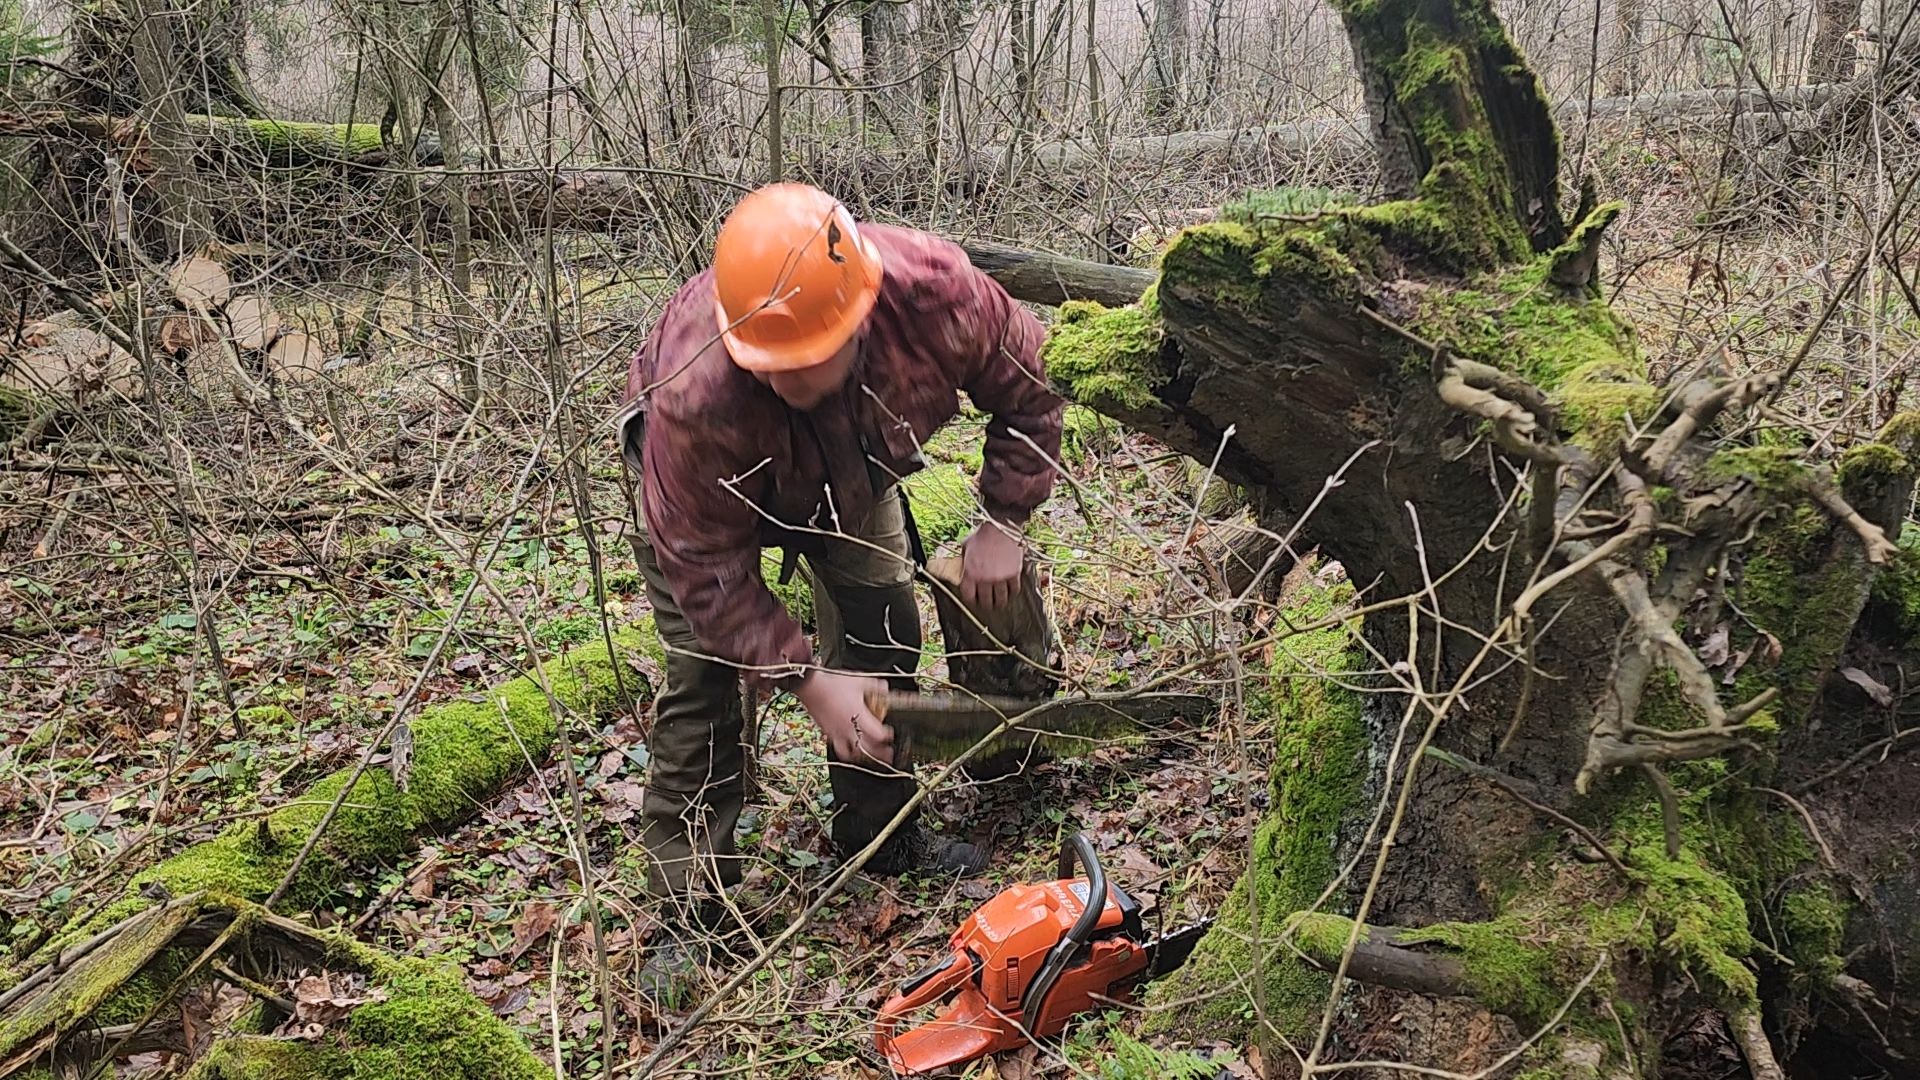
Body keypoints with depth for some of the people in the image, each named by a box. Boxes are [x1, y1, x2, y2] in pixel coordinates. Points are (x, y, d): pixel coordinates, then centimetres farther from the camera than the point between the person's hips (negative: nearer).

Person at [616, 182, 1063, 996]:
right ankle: (686, 912, 0)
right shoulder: (696, 393, -46)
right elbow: (707, 563, -33)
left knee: (884, 639, 3)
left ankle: (880, 835, 23)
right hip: (704, 483, -3)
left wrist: (1002, 524, -18)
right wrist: (810, 682, -34)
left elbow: (1026, 389, -17)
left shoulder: (937, 292, -39)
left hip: (851, 470, 4)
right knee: (704, 676, -11)